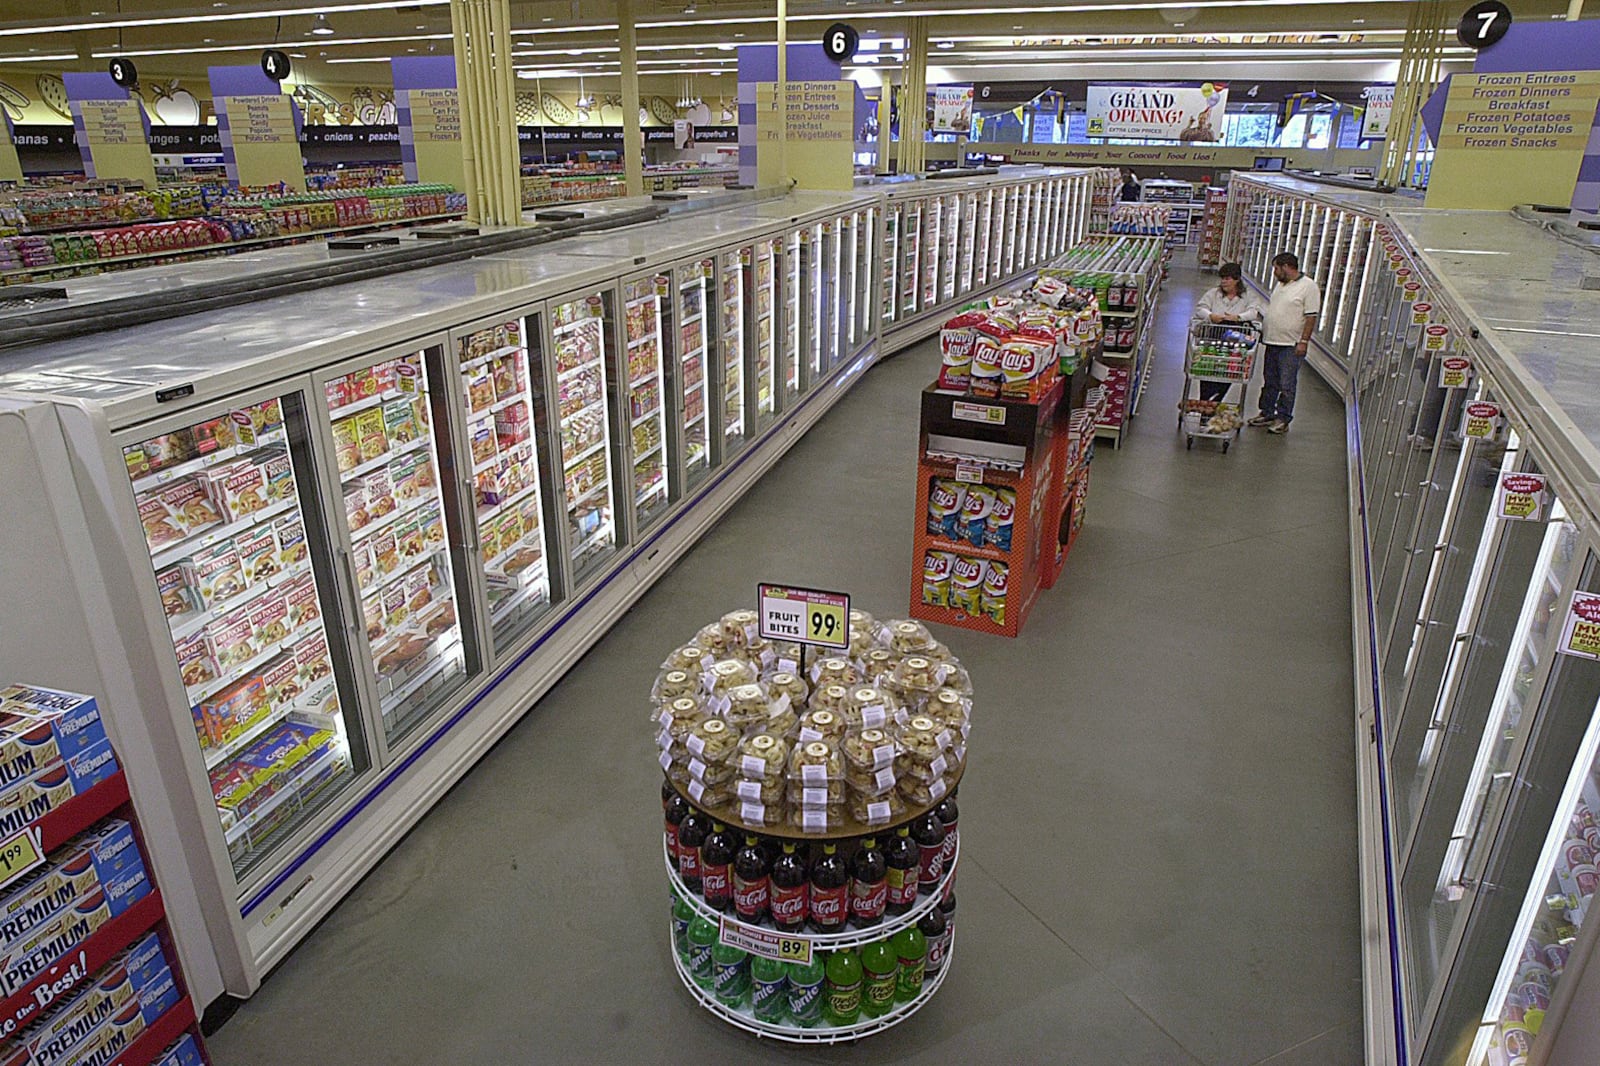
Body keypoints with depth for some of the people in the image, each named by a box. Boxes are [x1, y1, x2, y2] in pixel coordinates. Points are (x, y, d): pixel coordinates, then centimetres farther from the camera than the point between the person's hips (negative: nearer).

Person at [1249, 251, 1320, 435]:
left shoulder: (1308, 286, -11)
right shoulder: (1280, 285, 14)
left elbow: (1311, 317, -14)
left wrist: (1303, 341, -18)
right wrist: (1264, 331, 18)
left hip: (1291, 345, -8)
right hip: (1272, 342, 8)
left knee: (1286, 385, -3)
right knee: (1269, 382, 13)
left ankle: (1283, 419, 3)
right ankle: (1267, 414, 23)